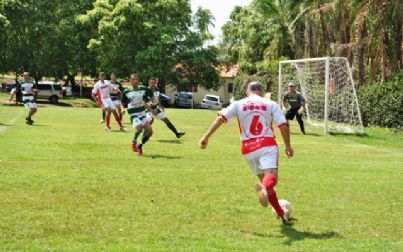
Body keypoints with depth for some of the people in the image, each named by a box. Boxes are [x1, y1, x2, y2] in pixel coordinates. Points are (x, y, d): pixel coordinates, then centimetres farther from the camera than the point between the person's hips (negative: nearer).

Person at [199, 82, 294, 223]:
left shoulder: (238, 104, 10)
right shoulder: (271, 104, 9)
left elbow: (220, 118, -3)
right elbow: (283, 126, 0)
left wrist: (206, 137, -3)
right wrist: (288, 146, 12)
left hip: (248, 149, 3)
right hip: (267, 145, -3)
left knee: (264, 179, 16)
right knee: (271, 176, -19)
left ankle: (281, 214, 19)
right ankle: (264, 187, -56)